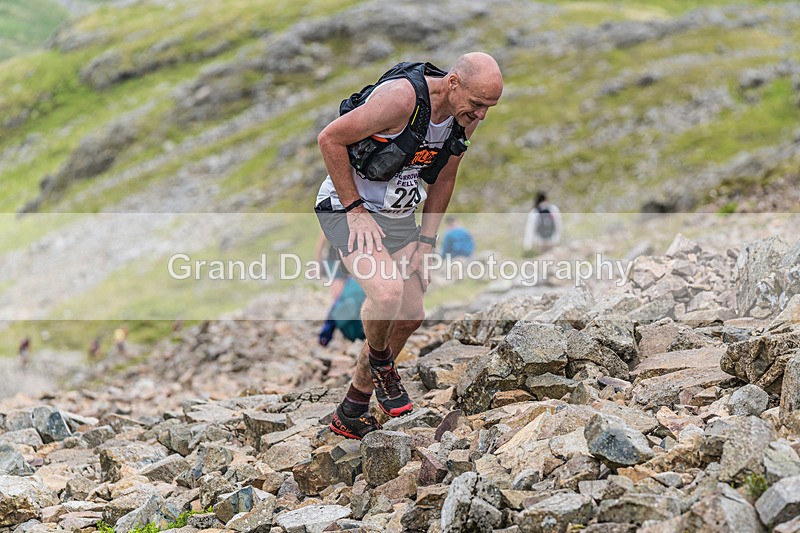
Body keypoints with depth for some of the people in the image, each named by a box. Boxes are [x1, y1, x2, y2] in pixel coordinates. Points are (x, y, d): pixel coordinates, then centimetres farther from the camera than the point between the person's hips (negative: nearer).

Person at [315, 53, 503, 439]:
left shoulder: (466, 118, -5)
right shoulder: (402, 97, -28)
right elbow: (330, 138, -21)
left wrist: (426, 241, 6)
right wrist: (355, 210, -19)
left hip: (399, 216, 8)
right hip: (347, 206, -8)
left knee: (411, 315, 7)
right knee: (387, 292, -29)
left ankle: (350, 414, 22)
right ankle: (380, 362, 5)